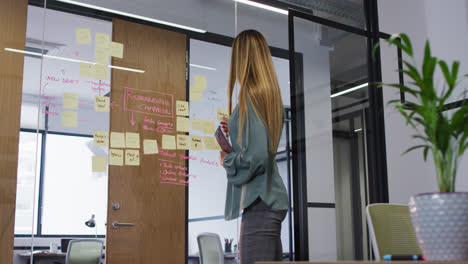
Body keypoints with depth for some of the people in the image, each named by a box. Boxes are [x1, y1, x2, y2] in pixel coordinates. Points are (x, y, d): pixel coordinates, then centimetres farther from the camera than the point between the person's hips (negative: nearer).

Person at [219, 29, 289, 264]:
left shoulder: (249, 96, -13)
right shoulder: (272, 95, 13)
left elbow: (256, 157, -21)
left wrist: (227, 161, -4)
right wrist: (235, 130, 20)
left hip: (258, 202, -9)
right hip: (273, 200, 10)